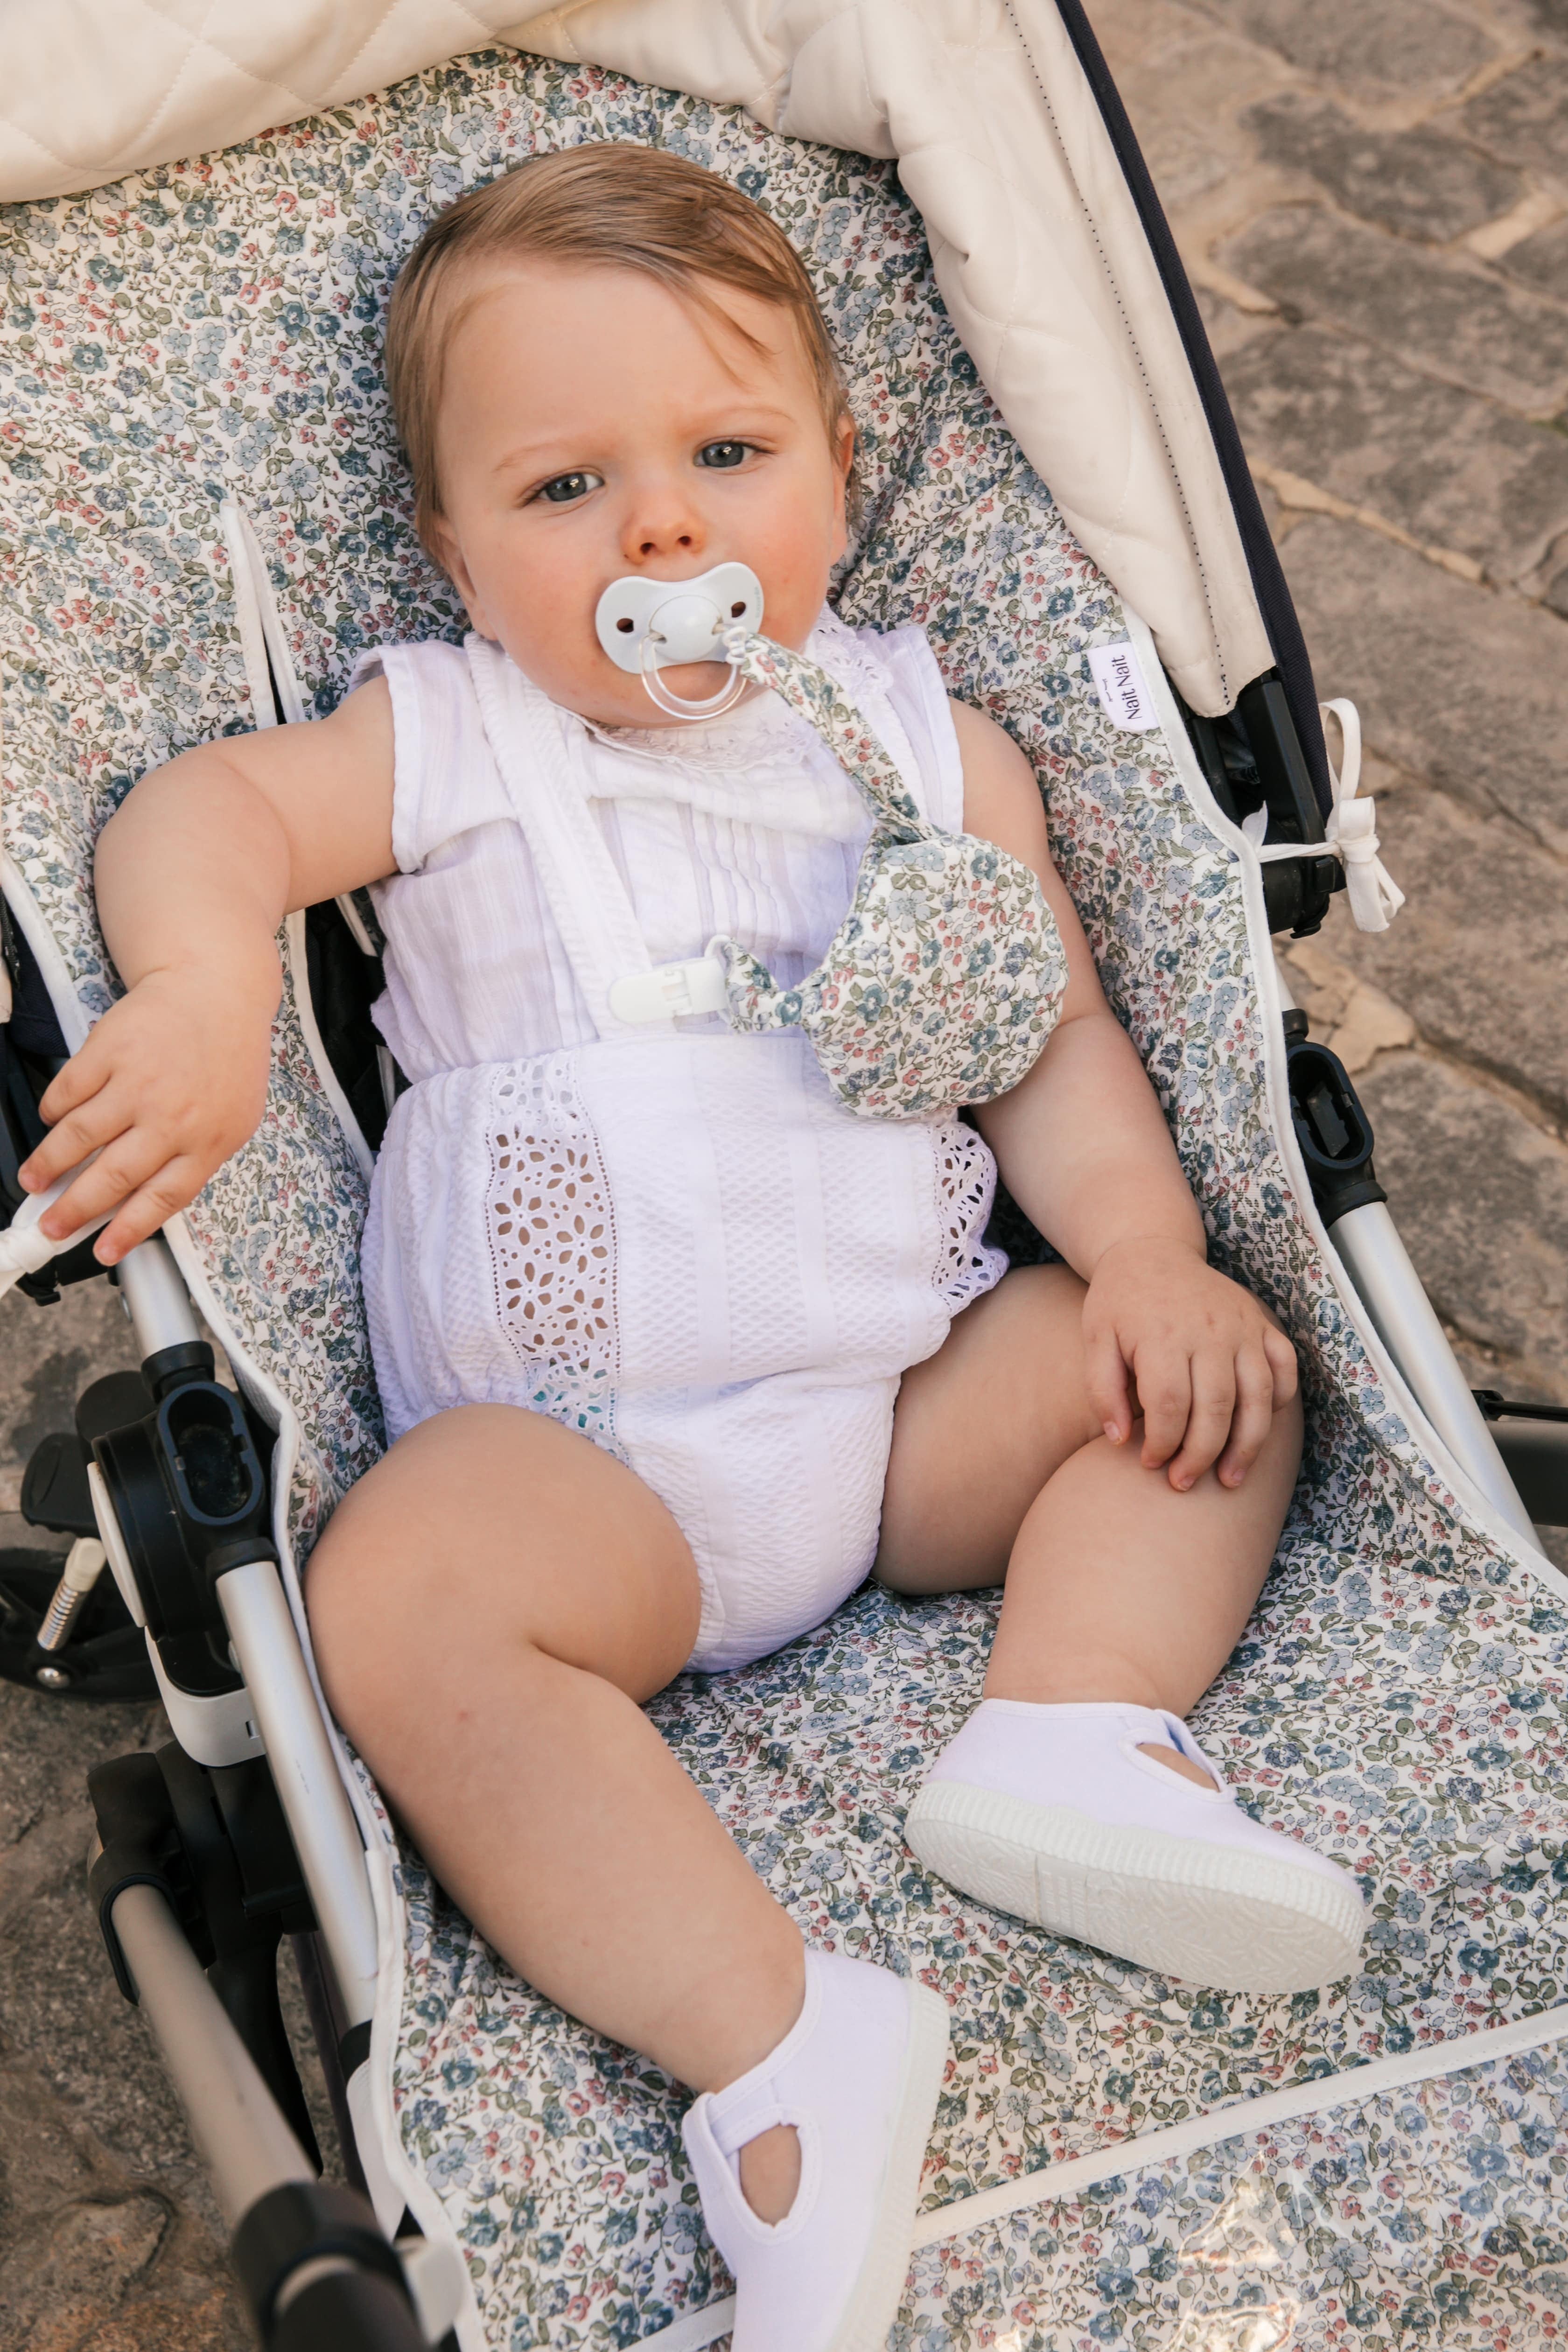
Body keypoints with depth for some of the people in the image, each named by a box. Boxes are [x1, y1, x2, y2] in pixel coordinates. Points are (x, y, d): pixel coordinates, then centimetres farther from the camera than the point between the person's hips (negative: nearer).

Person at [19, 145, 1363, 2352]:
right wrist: (206, 999, -27)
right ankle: (779, 2034, -36)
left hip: (912, 1398, 3)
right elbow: (203, 807, -5)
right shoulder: (450, 738, 8)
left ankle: (1070, 1728, -21)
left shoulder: (930, 743, 11)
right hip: (580, 1457, -2)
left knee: (1215, 1363, -11)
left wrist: (1146, 1255, -10)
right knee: (399, 1589, -31)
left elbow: (1058, 1045, 8)